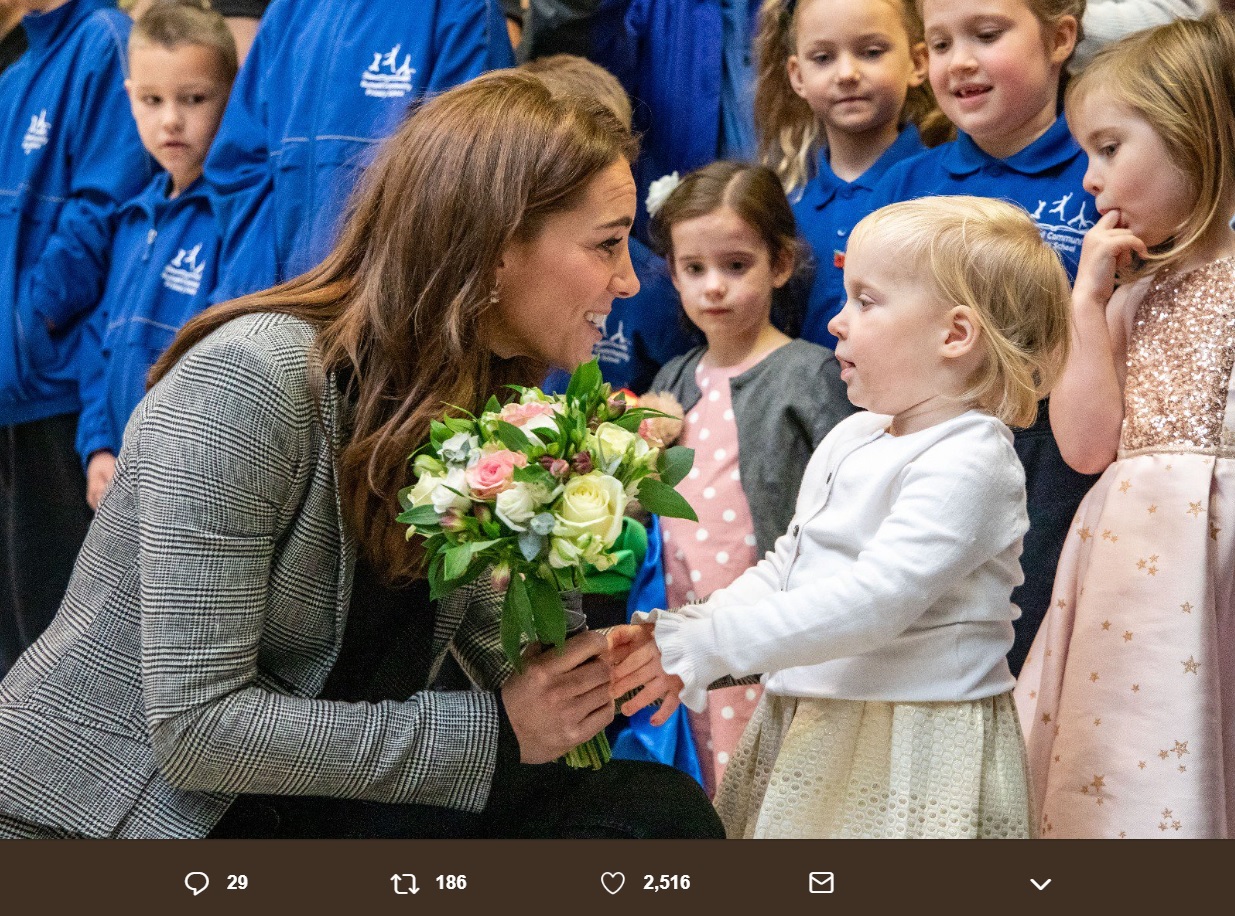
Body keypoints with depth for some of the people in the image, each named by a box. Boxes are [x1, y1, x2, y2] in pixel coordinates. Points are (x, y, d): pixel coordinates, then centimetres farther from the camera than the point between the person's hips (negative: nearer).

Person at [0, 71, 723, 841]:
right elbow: (196, 722, -23)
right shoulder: (249, 378, -20)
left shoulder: (489, 396, 4)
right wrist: (494, 732, -21)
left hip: (301, 808, 7)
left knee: (664, 810, -13)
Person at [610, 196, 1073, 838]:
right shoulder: (850, 438, 12)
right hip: (810, 733, 7)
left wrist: (707, 644, -26)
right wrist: (683, 648, 1)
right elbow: (784, 569, 16)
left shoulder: (967, 462, -16)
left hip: (914, 751, -7)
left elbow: (873, 600, -25)